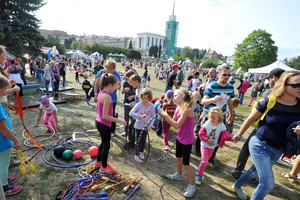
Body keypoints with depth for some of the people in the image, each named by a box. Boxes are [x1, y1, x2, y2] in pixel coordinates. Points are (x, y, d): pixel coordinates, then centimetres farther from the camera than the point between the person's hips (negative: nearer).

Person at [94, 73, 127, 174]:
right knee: (106, 145, 10)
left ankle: (99, 161, 44)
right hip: (104, 125, -9)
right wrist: (118, 120, -22)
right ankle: (104, 167, 28)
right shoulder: (107, 97, -26)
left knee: (103, 142, 26)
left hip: (99, 122, 9)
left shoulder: (101, 93, 3)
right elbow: (105, 116, -26)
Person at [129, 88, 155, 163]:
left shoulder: (151, 105, -10)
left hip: (146, 126, 3)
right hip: (138, 126, -3)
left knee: (143, 140, 19)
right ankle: (136, 155, 26)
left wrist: (150, 125, -14)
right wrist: (140, 116, -38)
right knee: (138, 141, 7)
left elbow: (153, 116, -5)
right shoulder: (138, 104, -17)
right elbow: (131, 113, -26)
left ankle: (141, 152, 44)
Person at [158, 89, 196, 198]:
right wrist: (165, 116, -13)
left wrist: (166, 115, -24)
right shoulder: (178, 108, -2)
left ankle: (191, 185, 21)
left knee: (185, 163, 2)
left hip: (187, 140, -8)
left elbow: (177, 125, -28)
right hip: (179, 137, 8)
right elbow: (173, 122, 1)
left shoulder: (187, 109, -28)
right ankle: (178, 175, 48)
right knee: (178, 157, 24)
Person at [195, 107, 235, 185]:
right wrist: (207, 140, -24)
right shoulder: (207, 124, -17)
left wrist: (231, 138, -38)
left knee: (205, 161, 19)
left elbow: (225, 135, -18)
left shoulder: (222, 126, -12)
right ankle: (199, 176, 5)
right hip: (204, 145, -3)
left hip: (212, 147, 3)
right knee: (204, 161, -11)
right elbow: (201, 134, -14)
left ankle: (200, 171, 42)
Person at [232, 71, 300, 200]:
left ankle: (237, 185, 51)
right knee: (268, 184, -4)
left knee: (255, 172, 24)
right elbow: (250, 119, -7)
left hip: (278, 151, 5)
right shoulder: (270, 102, -18)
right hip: (260, 145, -5)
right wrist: (238, 136, 2)